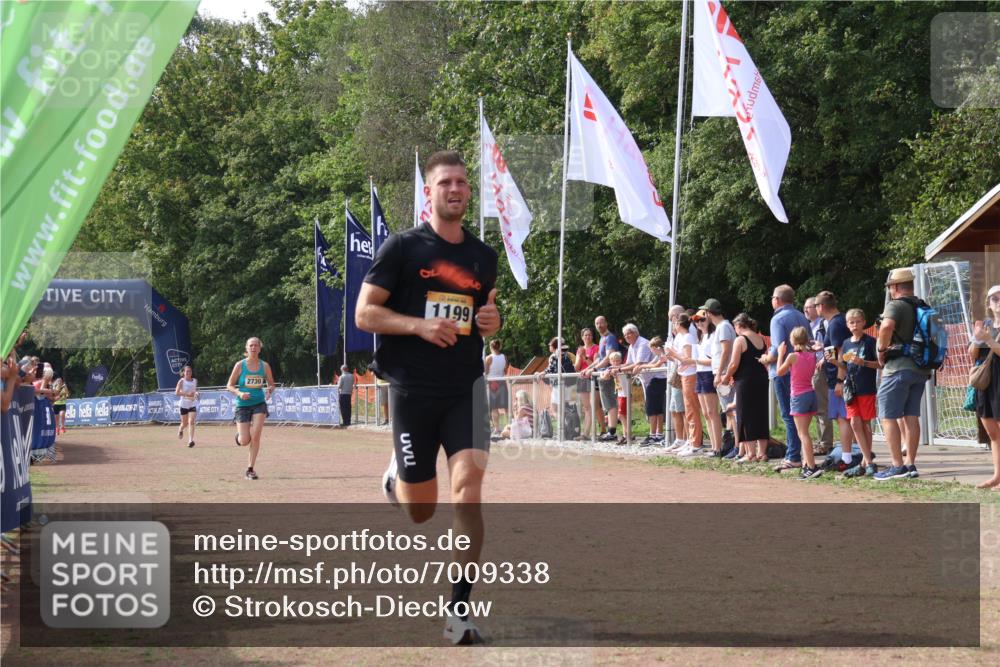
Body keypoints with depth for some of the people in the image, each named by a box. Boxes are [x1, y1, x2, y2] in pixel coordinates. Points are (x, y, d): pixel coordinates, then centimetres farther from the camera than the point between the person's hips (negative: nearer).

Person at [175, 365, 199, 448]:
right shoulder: (181, 381, -7)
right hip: (183, 404, -2)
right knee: (185, 423, 11)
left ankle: (191, 440, -22)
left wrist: (196, 393, -1)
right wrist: (187, 394, -25)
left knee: (191, 422, -16)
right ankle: (180, 430, 48)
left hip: (193, 404, 2)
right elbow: (177, 392, -14)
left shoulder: (195, 381, 6)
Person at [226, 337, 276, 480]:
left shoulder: (264, 366, 2)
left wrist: (269, 390, -11)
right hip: (243, 404, -1)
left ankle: (250, 469, -3)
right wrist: (239, 393, -19)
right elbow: (229, 385, 0)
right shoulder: (240, 365, -4)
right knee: (244, 441, -5)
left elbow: (271, 384, 13)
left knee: (255, 436, -14)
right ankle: (239, 435, 34)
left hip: (259, 404, 1)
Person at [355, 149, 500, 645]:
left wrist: (492, 321, 2)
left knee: (468, 488, -17)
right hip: (412, 391, -2)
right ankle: (395, 477, 44)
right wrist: (419, 325, -19)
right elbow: (364, 313, -4)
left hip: (465, 390, 3)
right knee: (420, 513, 5)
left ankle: (459, 608, -11)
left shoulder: (484, 257, 12)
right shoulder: (402, 247, -2)